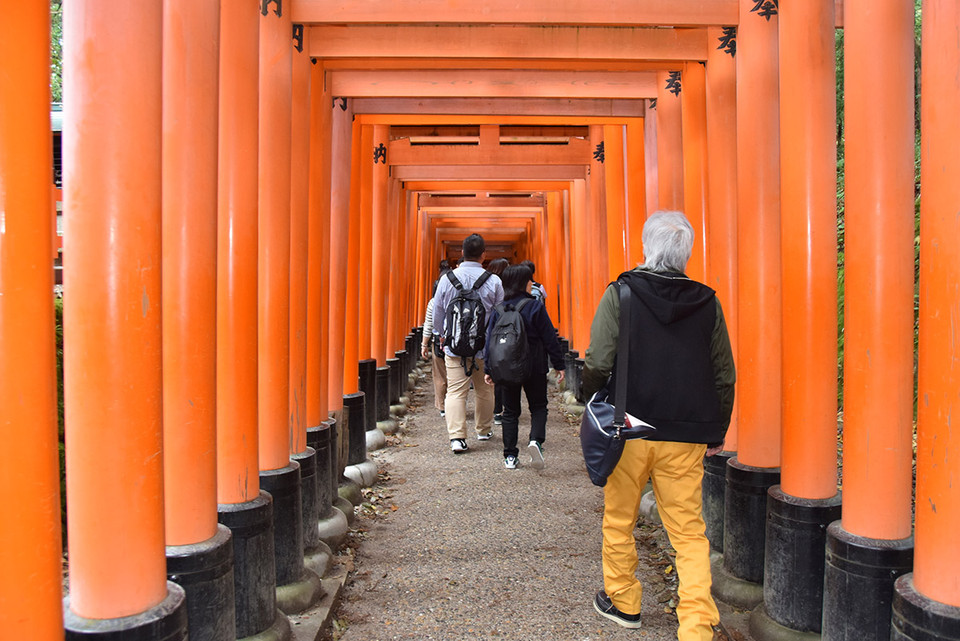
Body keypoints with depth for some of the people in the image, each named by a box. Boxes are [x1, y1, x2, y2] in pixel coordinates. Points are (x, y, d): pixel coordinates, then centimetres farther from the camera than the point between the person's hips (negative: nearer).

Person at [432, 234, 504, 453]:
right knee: (484, 390, 16)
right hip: (485, 346, 0)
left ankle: (457, 436, -11)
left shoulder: (447, 278, -1)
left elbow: (438, 312, 8)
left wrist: (440, 337, 23)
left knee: (455, 391, -1)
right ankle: (484, 430, 31)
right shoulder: (493, 281, -5)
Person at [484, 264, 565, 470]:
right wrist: (559, 364, 0)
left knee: (510, 411, 12)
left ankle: (509, 456, 10)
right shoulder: (535, 306, -8)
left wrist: (489, 369, 10)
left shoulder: (498, 309, 1)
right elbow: (549, 338, -6)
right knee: (538, 406, 11)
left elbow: (490, 339, 3)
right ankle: (536, 440, -14)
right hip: (534, 368, -2)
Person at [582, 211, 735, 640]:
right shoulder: (707, 302, 3)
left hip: (628, 428, -2)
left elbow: (598, 363, -13)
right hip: (686, 435, 2)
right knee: (689, 531, 10)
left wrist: (593, 402, 6)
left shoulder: (620, 294, -7)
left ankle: (622, 602, 32)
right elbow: (724, 375, 7)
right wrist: (717, 431, 18)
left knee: (619, 520, 17)